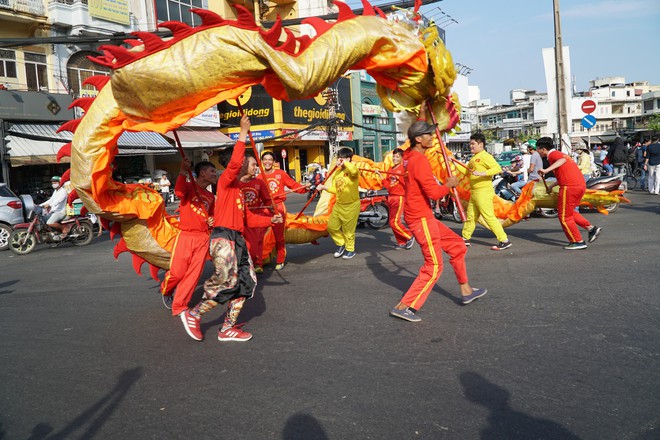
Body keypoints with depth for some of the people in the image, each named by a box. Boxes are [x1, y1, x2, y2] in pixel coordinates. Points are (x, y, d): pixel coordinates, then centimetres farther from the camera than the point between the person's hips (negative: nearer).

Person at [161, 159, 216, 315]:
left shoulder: (211, 196, 17)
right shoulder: (189, 186, -2)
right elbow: (179, 192, -26)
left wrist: (212, 221, 7)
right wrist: (183, 172, -40)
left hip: (203, 238, 5)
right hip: (185, 236, -5)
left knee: (194, 273, 0)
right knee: (177, 272, -2)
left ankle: (179, 306, 11)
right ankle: (165, 290, 31)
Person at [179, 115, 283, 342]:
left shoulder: (238, 188, 21)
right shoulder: (226, 180, -5)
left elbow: (248, 217, 24)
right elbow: (234, 163, -27)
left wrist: (270, 220, 14)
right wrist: (243, 133, -22)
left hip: (237, 239, 10)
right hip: (223, 238, -10)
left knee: (247, 281, 6)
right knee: (226, 282, -16)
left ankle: (228, 328, 12)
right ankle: (193, 315, 2)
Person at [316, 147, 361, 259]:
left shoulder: (353, 169, -14)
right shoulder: (337, 172, 9)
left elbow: (354, 171, -42)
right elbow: (335, 189, 12)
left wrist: (344, 162, -27)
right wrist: (324, 187, -3)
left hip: (351, 205, -7)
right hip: (338, 204, 7)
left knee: (348, 230, 4)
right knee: (331, 226, 9)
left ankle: (350, 249, 26)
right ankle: (341, 244, 31)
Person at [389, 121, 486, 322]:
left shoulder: (410, 155, 8)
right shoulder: (419, 161, -20)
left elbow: (418, 129, 31)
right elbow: (434, 193, -25)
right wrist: (449, 184, -6)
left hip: (424, 217, 10)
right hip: (421, 219, -10)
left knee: (457, 245, 20)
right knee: (433, 266, -5)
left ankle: (466, 291, 31)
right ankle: (403, 306, -3)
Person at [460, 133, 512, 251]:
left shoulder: (485, 156, -11)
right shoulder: (474, 158, 18)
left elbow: (498, 168, -22)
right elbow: (466, 171, 26)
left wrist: (482, 173, -31)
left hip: (483, 192, -10)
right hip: (474, 192, 10)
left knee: (489, 217, -10)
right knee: (471, 216, 17)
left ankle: (504, 241, -7)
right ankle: (465, 239, 28)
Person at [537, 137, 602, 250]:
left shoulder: (553, 154, -3)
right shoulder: (559, 154, 25)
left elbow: (562, 160, -27)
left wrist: (547, 170, -36)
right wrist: (551, 185, 42)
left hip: (570, 187, -9)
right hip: (581, 185, 9)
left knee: (564, 216, 1)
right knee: (570, 211, 23)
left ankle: (578, 242, 5)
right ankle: (591, 228, 15)